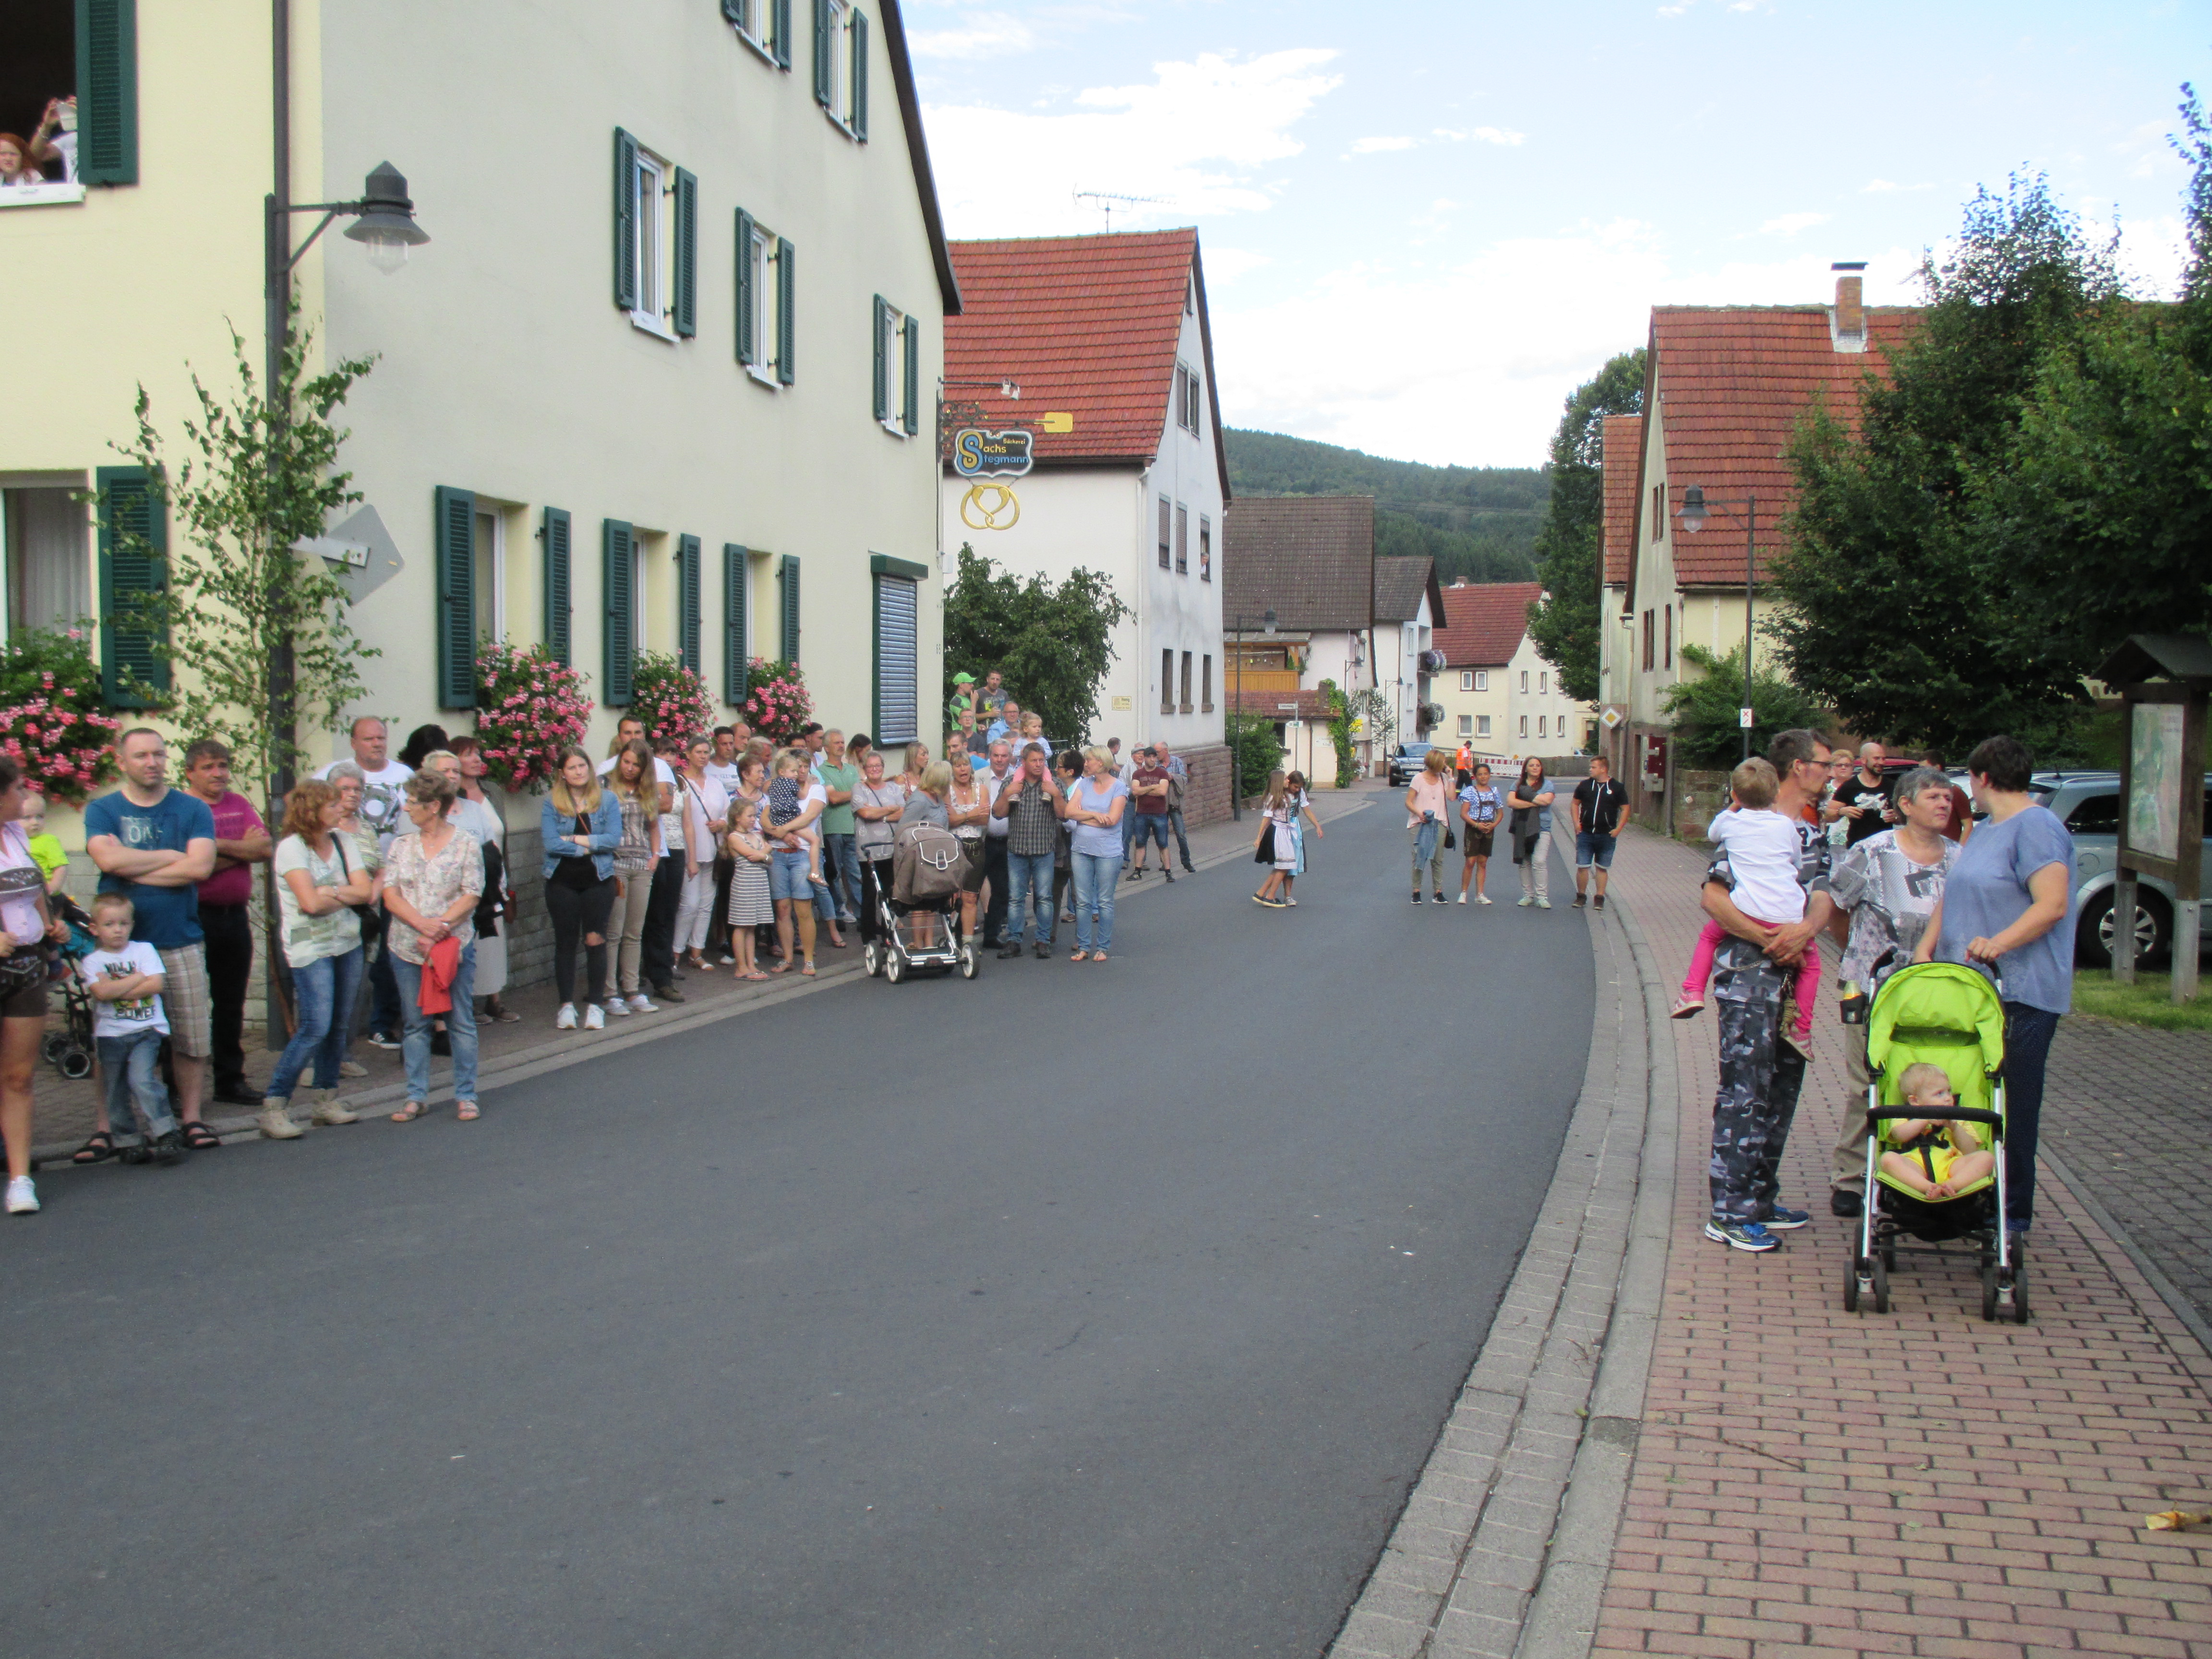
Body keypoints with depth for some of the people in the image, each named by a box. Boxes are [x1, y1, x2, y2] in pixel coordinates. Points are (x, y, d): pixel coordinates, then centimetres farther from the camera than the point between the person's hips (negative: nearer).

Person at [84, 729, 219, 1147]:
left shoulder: (193, 809, 6)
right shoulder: (102, 810, 5)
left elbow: (200, 866, -10)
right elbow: (108, 859, -14)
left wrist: (133, 868, -9)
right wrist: (172, 856, -7)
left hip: (181, 943, 1)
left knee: (191, 1039, 2)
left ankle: (191, 1118, 15)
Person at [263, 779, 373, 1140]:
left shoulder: (343, 841, 8)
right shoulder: (292, 847, -10)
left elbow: (365, 890, 0)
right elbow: (310, 903, -19)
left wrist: (331, 892, -14)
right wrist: (347, 896, -4)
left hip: (347, 943, 6)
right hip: (310, 947, -6)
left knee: (339, 1025, 8)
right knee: (315, 1028, -12)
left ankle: (327, 1100, 19)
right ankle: (274, 1106, -5)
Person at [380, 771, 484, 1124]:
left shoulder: (466, 844, -1)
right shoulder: (402, 846, 9)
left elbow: (471, 896, -6)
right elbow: (391, 895, 1)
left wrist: (440, 928, -17)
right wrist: (423, 925, -15)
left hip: (455, 946, -3)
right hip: (407, 947, 3)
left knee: (461, 1022, 1)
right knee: (415, 1024, 7)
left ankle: (465, 1096, 9)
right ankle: (416, 1096, 15)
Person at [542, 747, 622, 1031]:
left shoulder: (607, 799, 4)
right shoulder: (551, 802, 1)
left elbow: (614, 839, -8)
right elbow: (550, 843, -10)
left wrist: (575, 839, -12)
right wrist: (592, 846, -9)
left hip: (598, 880, 0)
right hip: (562, 881, 0)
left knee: (596, 941, -1)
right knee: (565, 942, 5)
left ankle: (595, 1005, 7)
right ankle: (567, 1005, 12)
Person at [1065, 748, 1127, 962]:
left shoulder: (1119, 787, -4)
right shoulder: (1085, 784, 8)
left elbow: (1112, 819, -15)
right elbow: (1069, 811, -2)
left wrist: (1082, 816, -6)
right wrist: (1095, 815, -15)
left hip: (1108, 852, -4)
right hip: (1081, 850, 4)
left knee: (1105, 902, 4)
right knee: (1082, 902, 6)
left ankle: (1102, 948, 12)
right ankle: (1083, 947, 13)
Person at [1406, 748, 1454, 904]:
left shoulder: (1443, 778, 10)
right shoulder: (1419, 778, -2)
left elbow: (1451, 797, -3)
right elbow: (1408, 802, -4)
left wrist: (1450, 777, -1)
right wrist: (1419, 813, -21)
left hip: (1439, 824, 3)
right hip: (1420, 823, -3)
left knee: (1438, 859, 3)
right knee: (1419, 857, -2)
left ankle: (1438, 892, 6)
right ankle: (1416, 892, 3)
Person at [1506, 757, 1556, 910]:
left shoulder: (1547, 785, 7)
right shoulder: (1518, 784, 10)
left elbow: (1547, 800, -13)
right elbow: (1510, 802, -5)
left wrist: (1527, 794, -8)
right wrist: (1534, 803, -10)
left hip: (1541, 829, -2)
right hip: (1521, 828, 2)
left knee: (1539, 861, -14)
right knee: (1524, 863, 5)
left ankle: (1542, 897, -11)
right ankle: (1528, 896, 13)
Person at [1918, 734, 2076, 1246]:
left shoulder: (2037, 828, -10)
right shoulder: (1983, 831, 21)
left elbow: (2053, 904, -20)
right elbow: (1951, 897, 22)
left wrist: (1999, 943, -31)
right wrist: (1924, 954, 8)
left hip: (2019, 995, -9)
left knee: (2011, 1109, -2)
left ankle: (2012, 1213, 6)